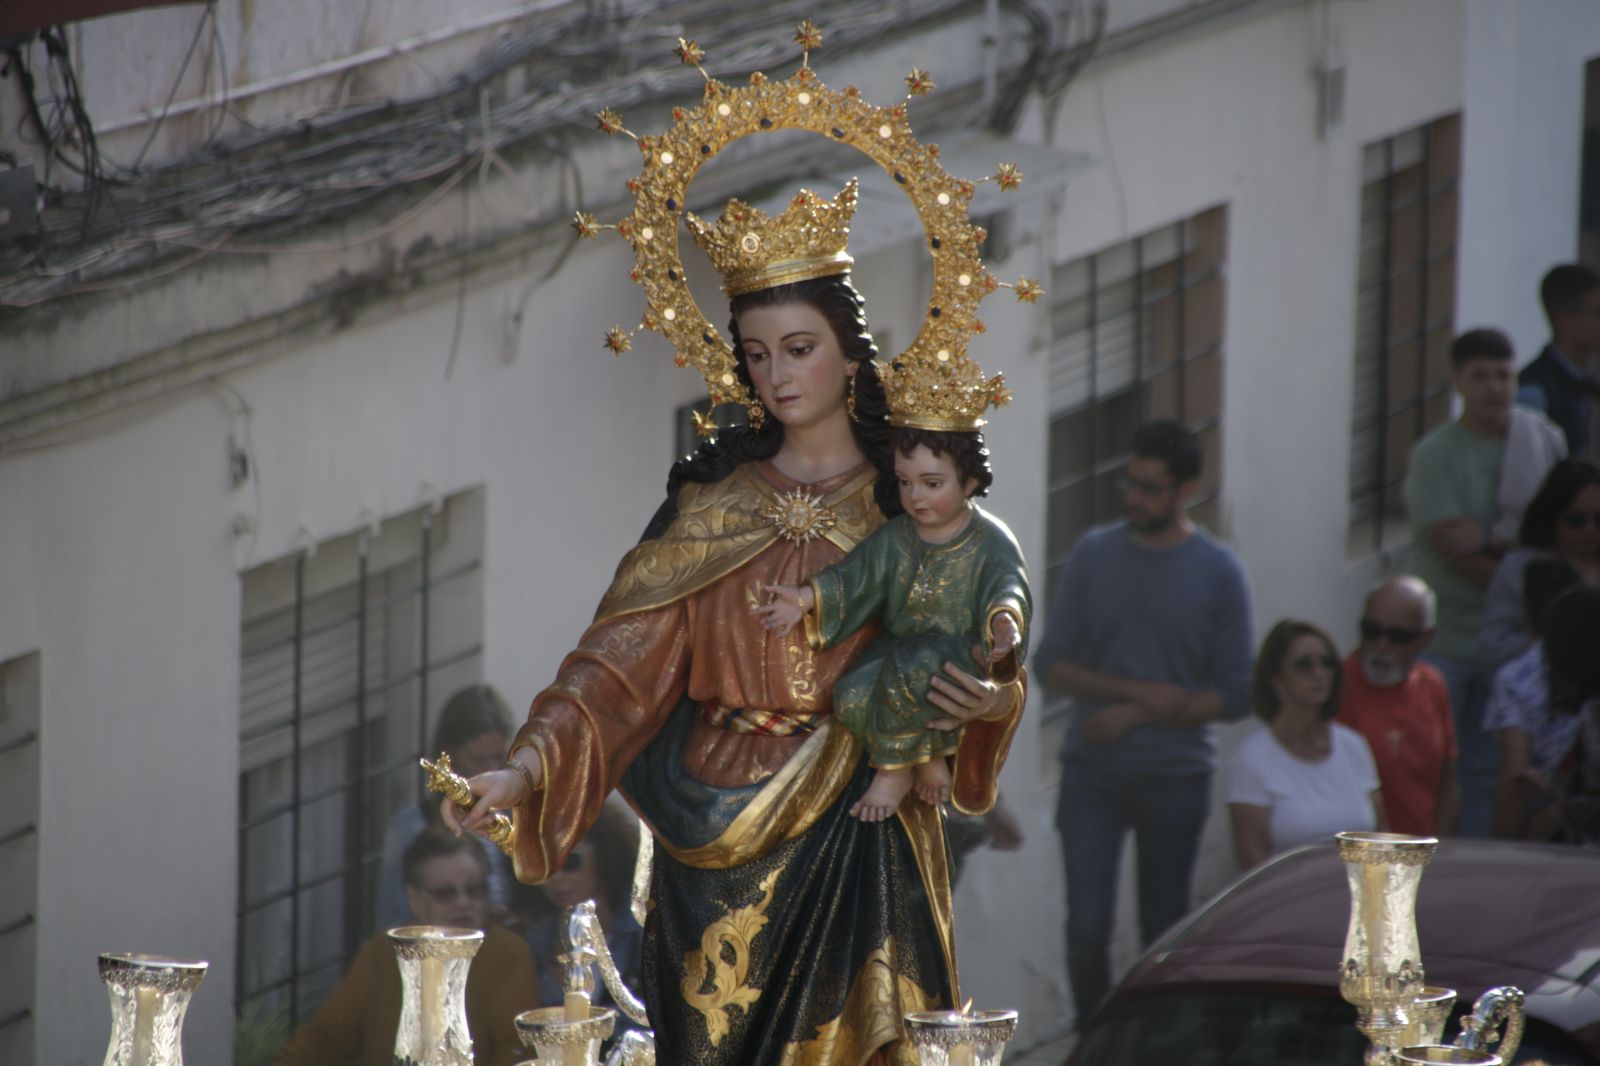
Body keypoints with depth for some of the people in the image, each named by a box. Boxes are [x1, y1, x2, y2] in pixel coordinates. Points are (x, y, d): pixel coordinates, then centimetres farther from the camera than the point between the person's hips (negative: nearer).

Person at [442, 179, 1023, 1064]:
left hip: (860, 841, 0)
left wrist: (994, 701, -16)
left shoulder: (905, 503, 5)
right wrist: (528, 769, -18)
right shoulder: (709, 502, 4)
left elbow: (981, 658, 8)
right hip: (720, 841, 0)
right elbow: (622, 663, -4)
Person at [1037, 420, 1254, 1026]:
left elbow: (1233, 696, -4)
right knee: (1086, 929, -7)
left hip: (1175, 775, -1)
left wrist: (1135, 715, -12)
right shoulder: (1095, 555, 2)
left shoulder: (1217, 573, -3)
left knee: (1164, 934, 7)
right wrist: (1139, 690, -12)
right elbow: (1054, 664, 1)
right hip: (1092, 771, 1)